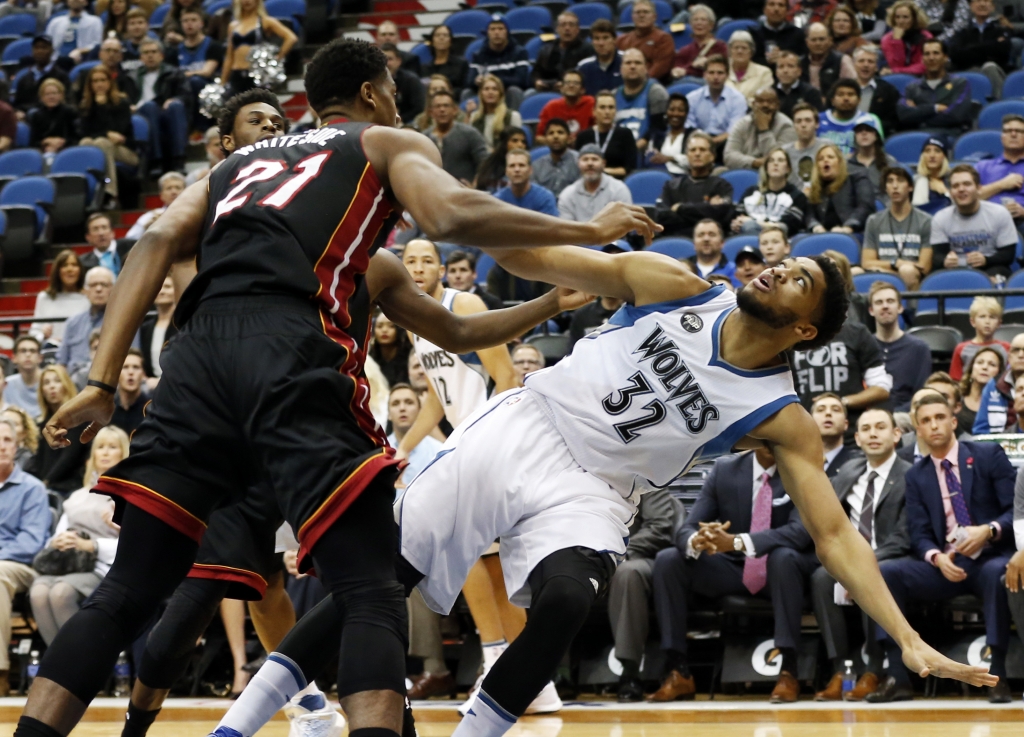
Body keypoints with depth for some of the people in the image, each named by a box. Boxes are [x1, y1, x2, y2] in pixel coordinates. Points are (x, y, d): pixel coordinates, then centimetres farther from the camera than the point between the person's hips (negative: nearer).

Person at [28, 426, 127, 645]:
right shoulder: (77, 497, 31)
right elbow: (58, 535, 22)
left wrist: (90, 545, -16)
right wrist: (56, 542, -4)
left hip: (102, 564, -5)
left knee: (61, 592, -36)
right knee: (39, 592, -31)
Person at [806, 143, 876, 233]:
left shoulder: (856, 176, 9)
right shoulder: (815, 187, 21)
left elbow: (866, 206, -5)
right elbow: (810, 215, 12)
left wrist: (848, 227, -21)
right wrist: (816, 226, -12)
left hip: (856, 234, -4)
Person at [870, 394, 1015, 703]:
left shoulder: (988, 455, 3)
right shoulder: (916, 476, 11)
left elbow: (1015, 509, -3)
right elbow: (919, 535, 3)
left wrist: (989, 530, -24)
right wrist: (937, 558, -20)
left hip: (992, 557, -3)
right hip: (946, 565, 3)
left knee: (997, 574, -40)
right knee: (885, 572, -22)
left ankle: (996, 675, -32)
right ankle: (897, 677, -25)